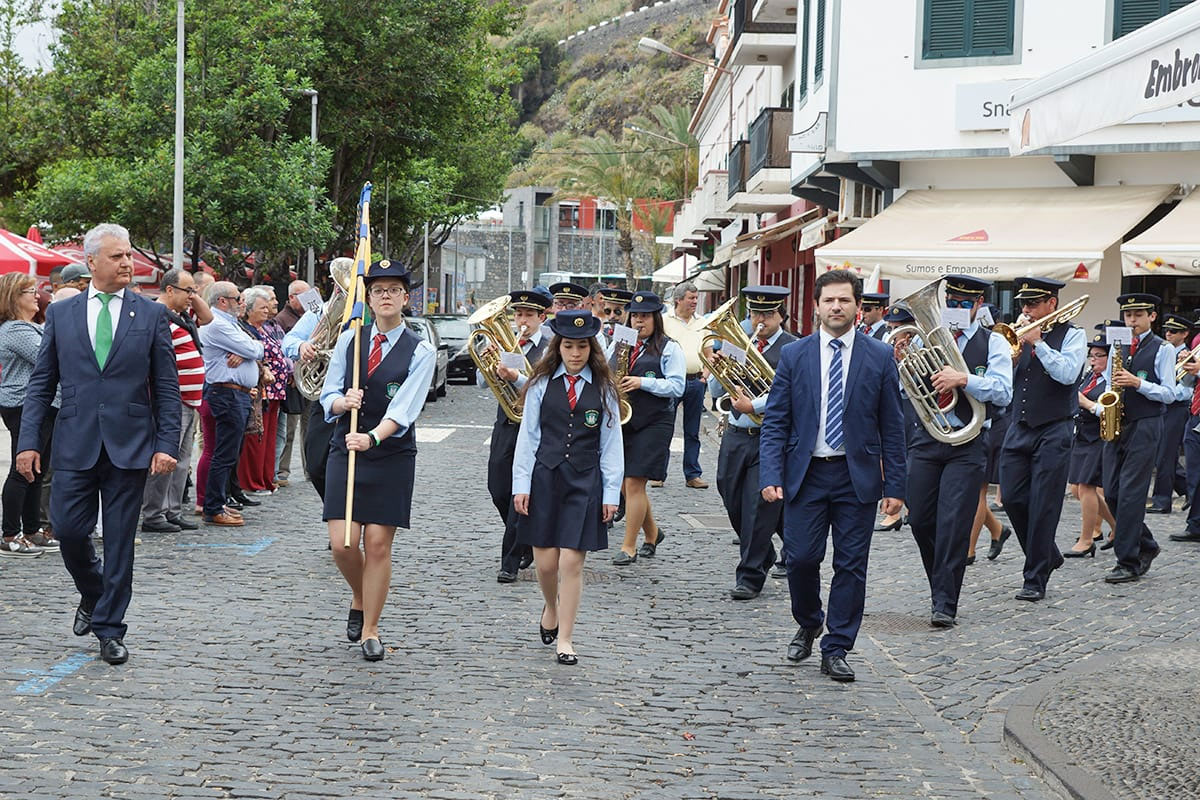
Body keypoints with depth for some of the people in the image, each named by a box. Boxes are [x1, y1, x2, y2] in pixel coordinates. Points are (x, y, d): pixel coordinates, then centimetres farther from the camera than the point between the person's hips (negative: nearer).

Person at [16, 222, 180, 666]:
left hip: (130, 445, -1)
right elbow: (41, 382, 8)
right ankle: (92, 596, 28)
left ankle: (109, 630, 11)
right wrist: (28, 441, 0)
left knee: (120, 541, 2)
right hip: (76, 443, 1)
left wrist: (167, 443, -6)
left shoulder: (151, 315, 4)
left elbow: (167, 386, 3)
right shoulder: (61, 314, 7)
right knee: (68, 529, -1)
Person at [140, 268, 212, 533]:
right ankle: (153, 515, -6)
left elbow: (206, 317, 30)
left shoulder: (182, 314, 16)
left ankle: (173, 512, 20)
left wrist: (194, 296, 14)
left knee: (181, 460, 14)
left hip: (188, 402, 11)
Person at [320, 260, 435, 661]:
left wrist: (372, 437, -31)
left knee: (378, 545, -1)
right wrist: (344, 401, -18)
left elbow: (403, 410, -15)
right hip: (345, 450, 2)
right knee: (342, 544, -5)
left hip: (392, 457, -2)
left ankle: (370, 630, 11)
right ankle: (359, 600, 26)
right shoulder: (349, 340, 6)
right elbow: (328, 395, 6)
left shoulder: (420, 352, -3)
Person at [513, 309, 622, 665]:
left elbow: (611, 443, 4)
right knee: (545, 562, 3)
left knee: (572, 563, -5)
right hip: (545, 477, 1)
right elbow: (528, 436, 3)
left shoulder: (603, 389, 3)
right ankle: (551, 608, 35)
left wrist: (611, 492, 0)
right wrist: (521, 484, -3)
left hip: (584, 482, 0)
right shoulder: (542, 384, 3)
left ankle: (565, 639, 4)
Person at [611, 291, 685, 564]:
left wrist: (642, 382, -18)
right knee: (627, 484, 8)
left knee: (634, 483, -10)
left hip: (653, 424, -5)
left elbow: (677, 387, -9)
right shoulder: (617, 345, 15)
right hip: (619, 422, 5)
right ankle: (652, 534, 29)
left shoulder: (669, 349, -1)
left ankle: (629, 547, -2)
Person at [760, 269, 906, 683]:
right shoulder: (794, 355, 3)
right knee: (801, 558, -3)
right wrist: (771, 476, -9)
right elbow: (775, 422, 2)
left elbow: (892, 426, 3)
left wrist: (894, 485, -2)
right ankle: (808, 625, 26)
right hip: (806, 474, 0)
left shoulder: (880, 357, 2)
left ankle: (835, 651, 11)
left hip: (858, 476, 0)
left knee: (851, 566, 1)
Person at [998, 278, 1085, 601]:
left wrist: (1037, 342, -14)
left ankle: (1035, 579, 2)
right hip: (1018, 428, 5)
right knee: (1013, 499, 2)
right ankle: (1047, 556, 24)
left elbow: (1067, 373, -16)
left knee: (1043, 507, -5)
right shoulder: (1021, 333, 13)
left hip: (1053, 431, -5)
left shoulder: (1072, 335, 0)